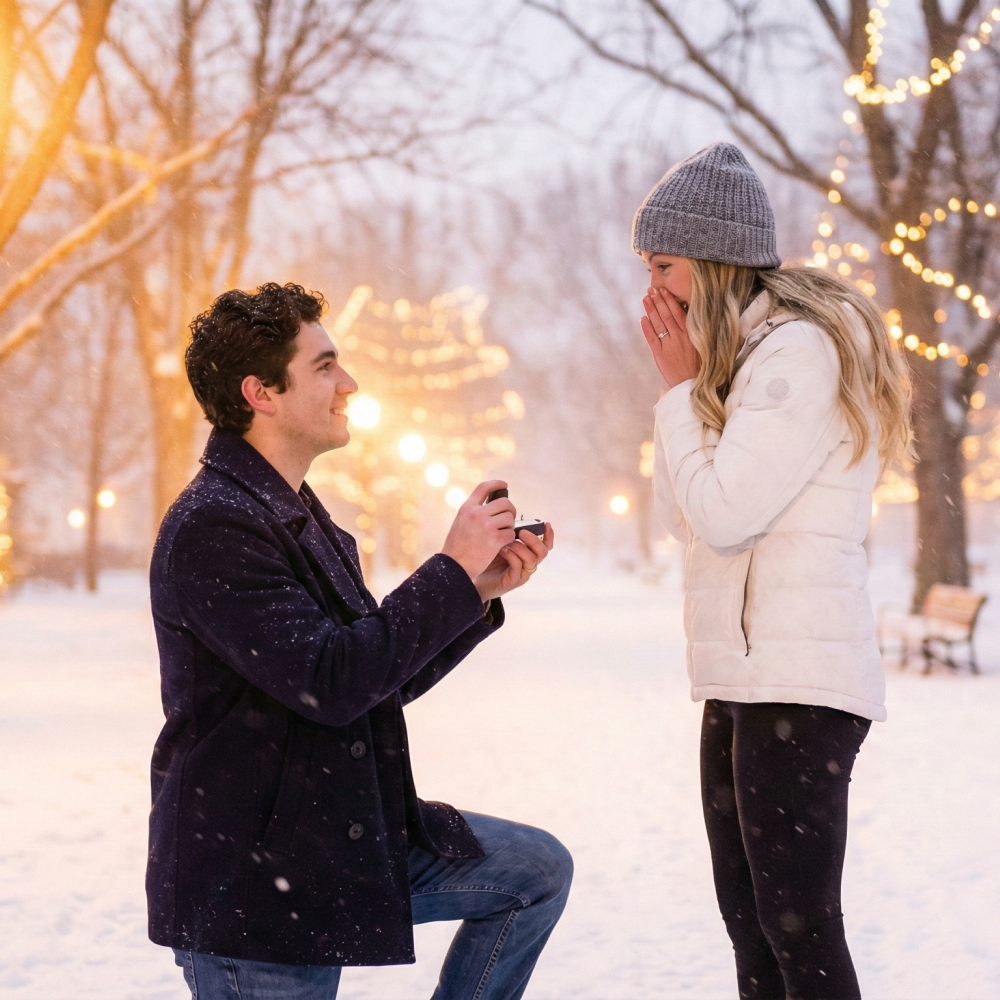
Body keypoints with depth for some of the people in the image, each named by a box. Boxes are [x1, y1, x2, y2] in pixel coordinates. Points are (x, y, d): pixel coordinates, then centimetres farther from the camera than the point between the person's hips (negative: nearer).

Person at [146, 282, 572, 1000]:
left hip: (348, 838, 9)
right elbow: (330, 682, -27)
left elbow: (385, 680, 15)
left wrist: (483, 592, 3)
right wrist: (453, 570, -19)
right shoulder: (214, 527, -19)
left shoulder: (299, 516, 14)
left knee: (538, 868, 8)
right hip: (250, 881, -9)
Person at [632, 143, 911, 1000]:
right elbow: (681, 516, 16)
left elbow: (724, 510, -18)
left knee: (798, 927, -7)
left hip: (799, 684, -10)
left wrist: (685, 387, -5)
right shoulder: (742, 356, 17)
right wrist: (679, 380, 7)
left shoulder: (805, 350, -12)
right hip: (740, 678, 10)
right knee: (750, 925, 12)